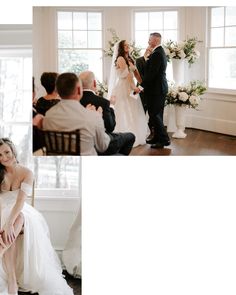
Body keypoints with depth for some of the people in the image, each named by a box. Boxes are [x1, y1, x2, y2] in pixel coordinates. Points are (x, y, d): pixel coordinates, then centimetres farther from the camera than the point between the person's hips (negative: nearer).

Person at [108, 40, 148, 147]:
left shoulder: (129, 59, 17)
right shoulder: (120, 59, -8)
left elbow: (136, 73, 12)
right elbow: (126, 74, -17)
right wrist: (133, 87, -23)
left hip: (130, 88, 8)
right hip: (123, 88, -8)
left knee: (132, 113, 10)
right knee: (125, 113, -6)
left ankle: (135, 137, 16)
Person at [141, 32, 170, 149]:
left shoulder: (157, 53, -18)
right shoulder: (160, 52, 15)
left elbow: (152, 73, -22)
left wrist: (142, 85, -16)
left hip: (156, 89, -10)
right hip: (159, 88, 10)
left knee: (154, 114, -6)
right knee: (156, 114, 15)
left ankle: (164, 139, -3)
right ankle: (157, 137, 22)